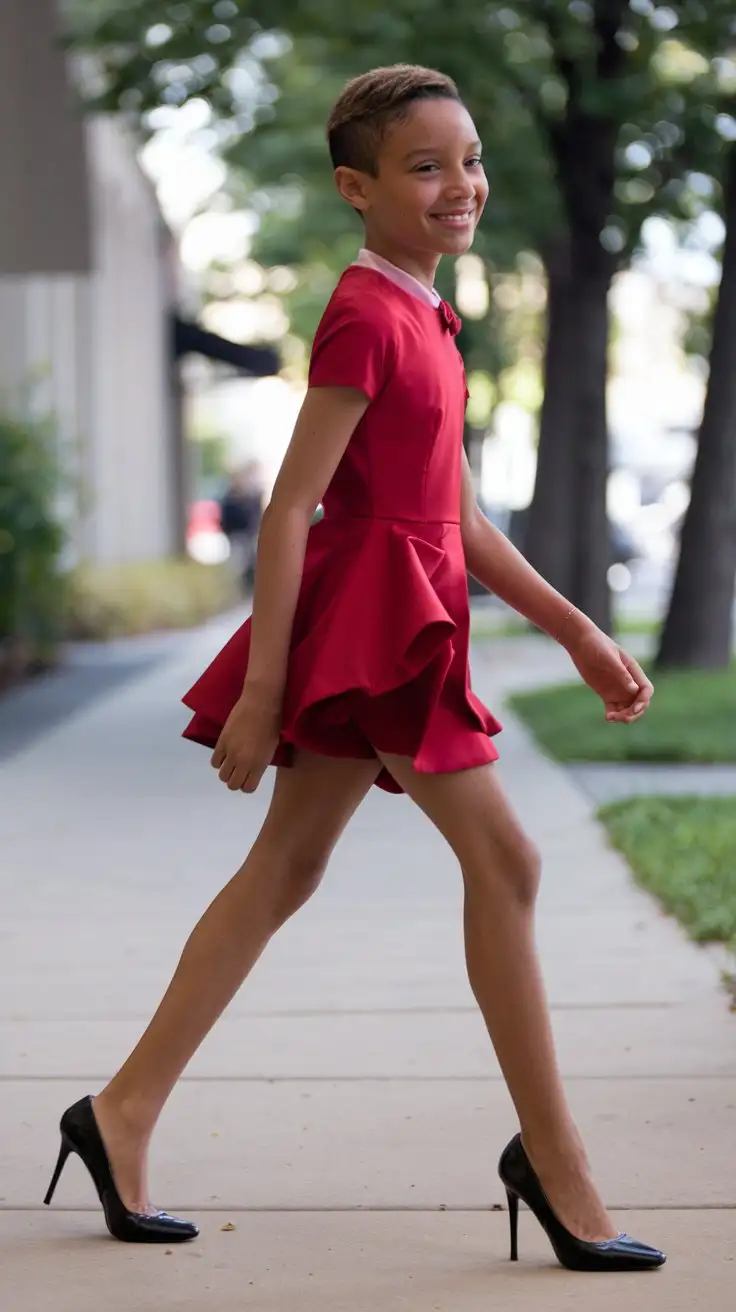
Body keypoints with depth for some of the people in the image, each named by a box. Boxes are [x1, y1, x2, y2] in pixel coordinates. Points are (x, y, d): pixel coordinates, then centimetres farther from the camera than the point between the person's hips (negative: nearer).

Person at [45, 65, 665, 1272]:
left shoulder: (421, 316, 14)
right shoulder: (366, 317, -15)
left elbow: (456, 513, 17)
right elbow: (290, 507, -17)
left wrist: (577, 631, 16)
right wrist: (261, 688, -18)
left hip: (401, 611, 10)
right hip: (370, 612, -10)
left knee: (285, 870, 11)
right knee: (504, 859, -6)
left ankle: (124, 1114, 18)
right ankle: (554, 1160, 3)